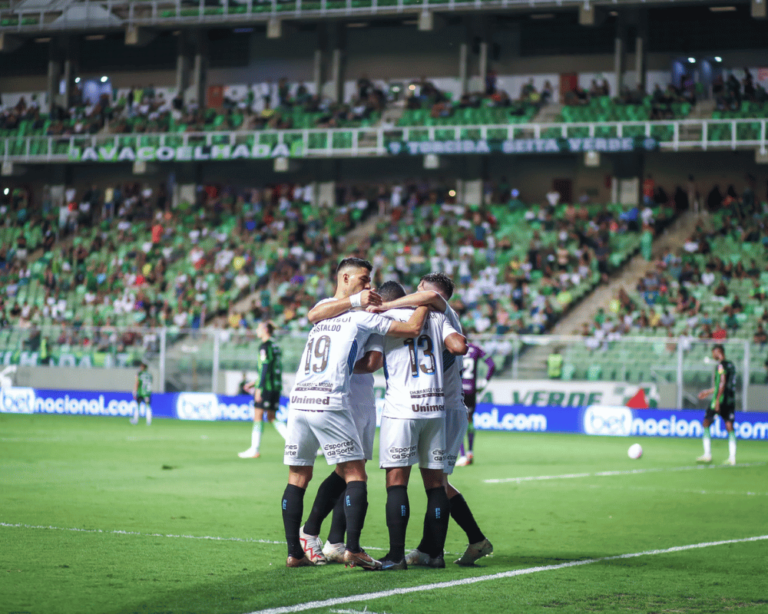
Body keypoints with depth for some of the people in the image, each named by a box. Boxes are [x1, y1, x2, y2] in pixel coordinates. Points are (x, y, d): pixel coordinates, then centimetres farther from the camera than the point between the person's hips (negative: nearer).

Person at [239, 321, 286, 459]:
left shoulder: (265, 346, -10)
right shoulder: (275, 347, 16)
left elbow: (265, 369, -17)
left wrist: (259, 388, -17)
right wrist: (254, 383, 26)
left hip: (266, 386, -9)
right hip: (276, 386, 9)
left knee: (258, 417, -3)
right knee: (271, 418, 12)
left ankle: (254, 450, -1)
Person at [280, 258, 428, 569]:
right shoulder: (362, 316, 1)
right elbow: (412, 328, 2)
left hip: (299, 401, 6)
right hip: (330, 403, -6)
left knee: (298, 477, 10)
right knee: (355, 475, 1)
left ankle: (294, 552, 8)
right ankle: (353, 549, -9)